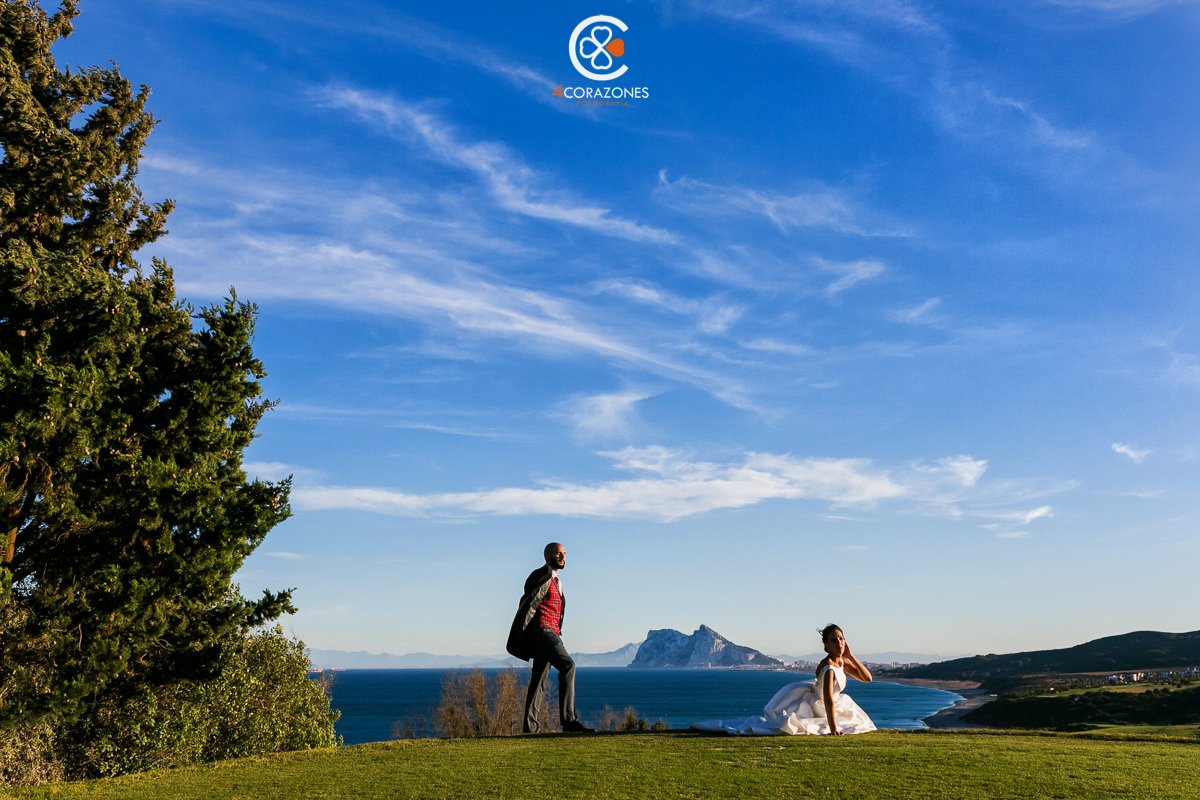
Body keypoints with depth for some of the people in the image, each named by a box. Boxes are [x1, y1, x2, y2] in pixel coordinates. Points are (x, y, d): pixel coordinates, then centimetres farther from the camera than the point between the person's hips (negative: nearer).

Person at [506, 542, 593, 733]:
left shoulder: (556, 581, 24)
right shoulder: (543, 577, -6)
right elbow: (528, 604, -12)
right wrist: (521, 635, -13)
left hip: (551, 634, 10)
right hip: (542, 631, -10)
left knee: (539, 679, 8)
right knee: (567, 665, -21)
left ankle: (530, 726, 11)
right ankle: (569, 720, -25)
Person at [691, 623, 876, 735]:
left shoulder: (843, 662, -2)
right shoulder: (828, 666, -30)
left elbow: (867, 678, 0)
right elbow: (828, 699, -37)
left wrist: (852, 657, -13)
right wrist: (833, 728, -39)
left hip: (819, 705, 9)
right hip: (811, 706, -9)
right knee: (783, 725, -24)